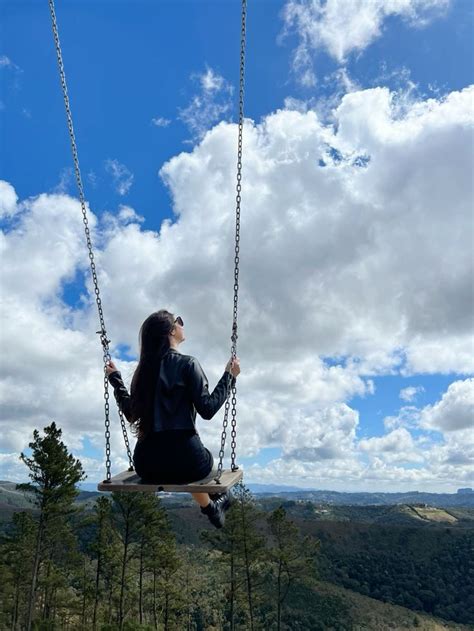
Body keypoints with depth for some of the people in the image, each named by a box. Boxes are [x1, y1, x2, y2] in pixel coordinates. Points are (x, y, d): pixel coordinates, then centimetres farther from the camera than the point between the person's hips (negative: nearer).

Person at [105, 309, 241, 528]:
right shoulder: (187, 364, -9)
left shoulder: (144, 367, 6)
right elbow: (207, 409, -12)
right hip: (182, 458, -5)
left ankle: (209, 506, 48)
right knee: (205, 460, 31)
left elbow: (131, 414, 14)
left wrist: (115, 379, 23)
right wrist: (229, 376, -2)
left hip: (146, 463, 5)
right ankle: (215, 503, 51)